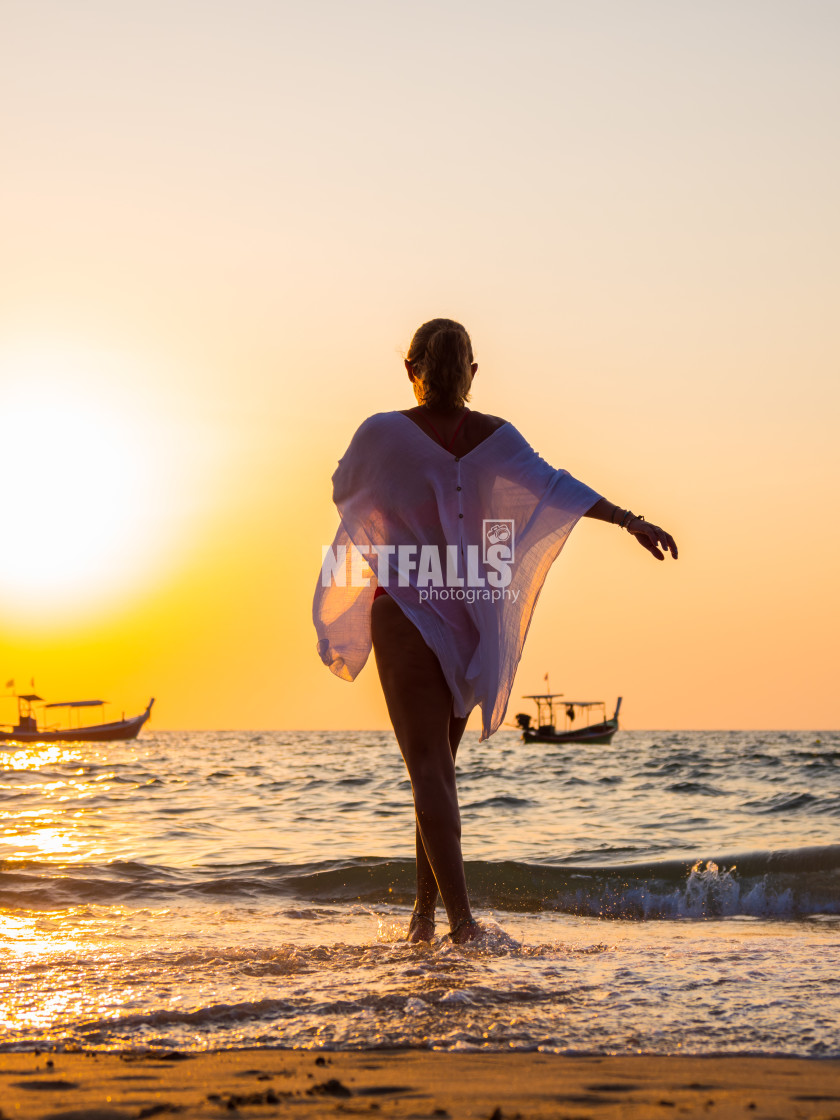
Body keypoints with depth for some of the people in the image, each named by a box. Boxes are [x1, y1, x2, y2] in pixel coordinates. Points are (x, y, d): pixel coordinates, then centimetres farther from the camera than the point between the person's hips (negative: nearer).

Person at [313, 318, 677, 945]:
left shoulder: (383, 434, -8)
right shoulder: (494, 436, -1)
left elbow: (344, 492, 9)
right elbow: (554, 484, -14)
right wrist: (629, 520, -19)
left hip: (404, 615, -4)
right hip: (472, 621, 4)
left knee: (428, 767, -7)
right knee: (438, 762, 17)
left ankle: (461, 917, -19)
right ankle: (426, 907, 22)